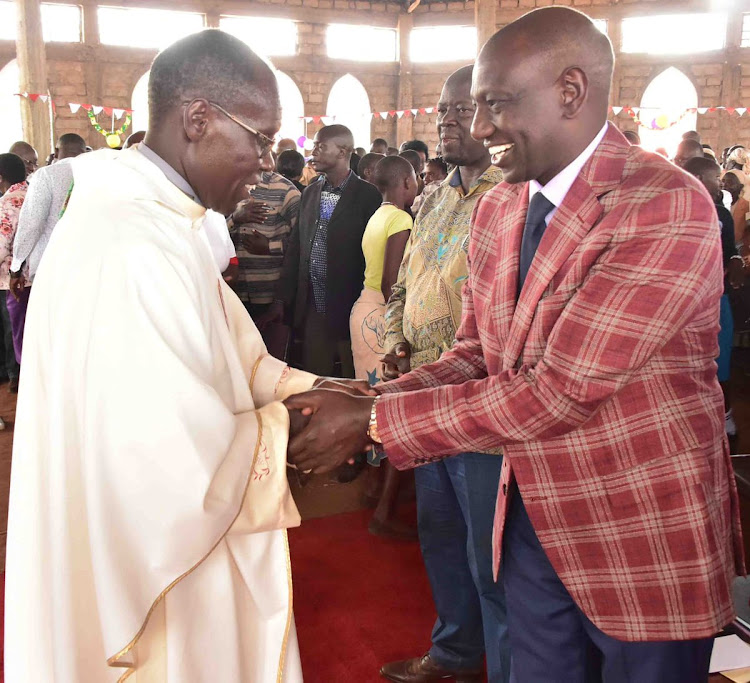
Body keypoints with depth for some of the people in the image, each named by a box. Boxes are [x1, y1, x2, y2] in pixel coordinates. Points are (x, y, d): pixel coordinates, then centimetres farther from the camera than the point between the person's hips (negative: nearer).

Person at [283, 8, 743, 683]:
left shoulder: (669, 208, -22)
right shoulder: (498, 208, 3)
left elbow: (556, 391, -27)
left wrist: (373, 421, -23)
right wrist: (366, 401, -9)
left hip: (644, 534, -5)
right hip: (534, 518, 6)